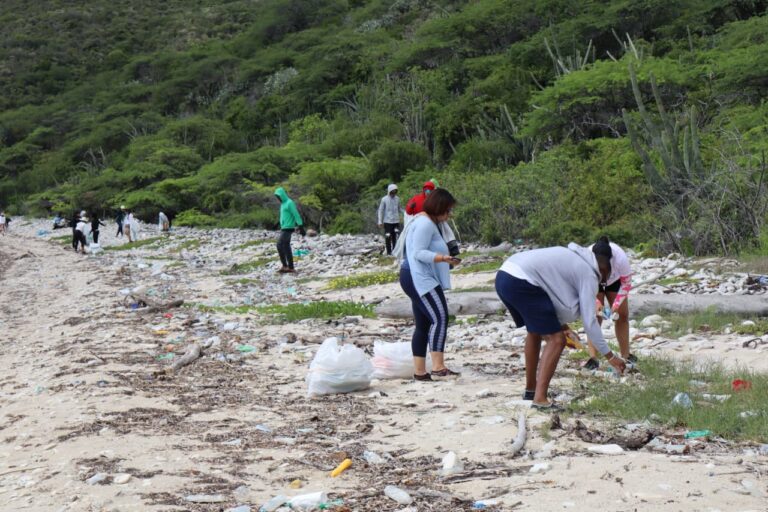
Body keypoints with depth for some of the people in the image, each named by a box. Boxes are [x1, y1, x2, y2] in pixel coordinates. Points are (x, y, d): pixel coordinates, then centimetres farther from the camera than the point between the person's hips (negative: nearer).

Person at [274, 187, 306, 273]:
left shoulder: (290, 203, -13)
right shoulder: (283, 204, 17)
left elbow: (296, 215, -17)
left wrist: (301, 228, -19)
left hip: (288, 228, -10)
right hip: (284, 228, 10)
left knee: (280, 245, -11)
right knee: (286, 247, 7)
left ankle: (285, 266, -7)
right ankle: (290, 267, 8)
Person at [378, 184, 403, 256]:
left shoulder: (397, 198, 6)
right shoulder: (384, 199, -4)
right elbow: (381, 210, 0)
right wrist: (380, 221, -5)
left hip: (396, 221, 3)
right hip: (387, 221, -3)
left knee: (395, 237, 1)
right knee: (388, 237, -2)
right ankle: (389, 252, 6)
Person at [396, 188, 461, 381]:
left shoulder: (425, 222, 20)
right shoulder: (425, 223, -14)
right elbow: (418, 252, -22)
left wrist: (445, 260, 32)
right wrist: (442, 258, -32)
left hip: (420, 280, 12)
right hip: (420, 279, -12)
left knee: (423, 325, 10)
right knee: (440, 318, -19)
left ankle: (419, 371, 11)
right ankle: (438, 368, -24)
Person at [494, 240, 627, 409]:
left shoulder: (571, 257, 28)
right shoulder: (588, 274, 4)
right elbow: (589, 321, 0)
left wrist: (560, 324, 28)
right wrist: (610, 356, 5)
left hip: (503, 276, 9)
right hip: (521, 283, -9)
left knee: (535, 331, 28)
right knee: (556, 339, -3)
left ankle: (530, 389, 37)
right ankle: (539, 400, -10)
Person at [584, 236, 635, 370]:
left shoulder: (620, 258, -41)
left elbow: (626, 284, -24)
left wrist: (616, 304, -31)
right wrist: (596, 302, -37)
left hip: (614, 281, 1)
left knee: (622, 314, 3)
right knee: (595, 315, -15)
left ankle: (625, 354, 16)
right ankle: (593, 357, -17)